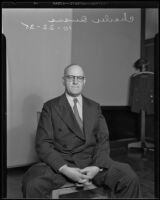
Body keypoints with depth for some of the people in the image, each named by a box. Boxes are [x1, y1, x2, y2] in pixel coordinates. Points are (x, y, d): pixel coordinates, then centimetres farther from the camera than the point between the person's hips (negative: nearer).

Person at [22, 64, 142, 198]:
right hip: (61, 162, -2)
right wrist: (65, 169, -17)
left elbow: (103, 140, 7)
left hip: (93, 161, 3)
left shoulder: (94, 107, 15)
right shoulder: (50, 107, 5)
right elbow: (43, 144, -3)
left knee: (131, 179, -21)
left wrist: (97, 167, -12)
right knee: (33, 184, -31)